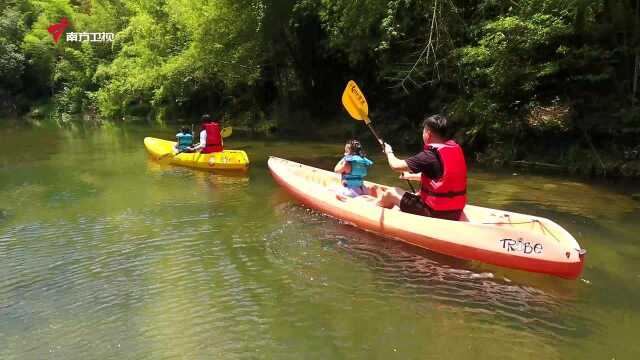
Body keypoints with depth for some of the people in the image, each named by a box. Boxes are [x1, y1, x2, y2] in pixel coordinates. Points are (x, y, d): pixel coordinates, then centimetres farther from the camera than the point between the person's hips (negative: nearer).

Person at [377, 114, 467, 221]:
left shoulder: (430, 155, -19)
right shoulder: (456, 148, 4)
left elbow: (395, 165, -12)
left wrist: (389, 151, 11)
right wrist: (411, 176, 32)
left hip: (435, 213, -8)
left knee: (391, 193, 7)